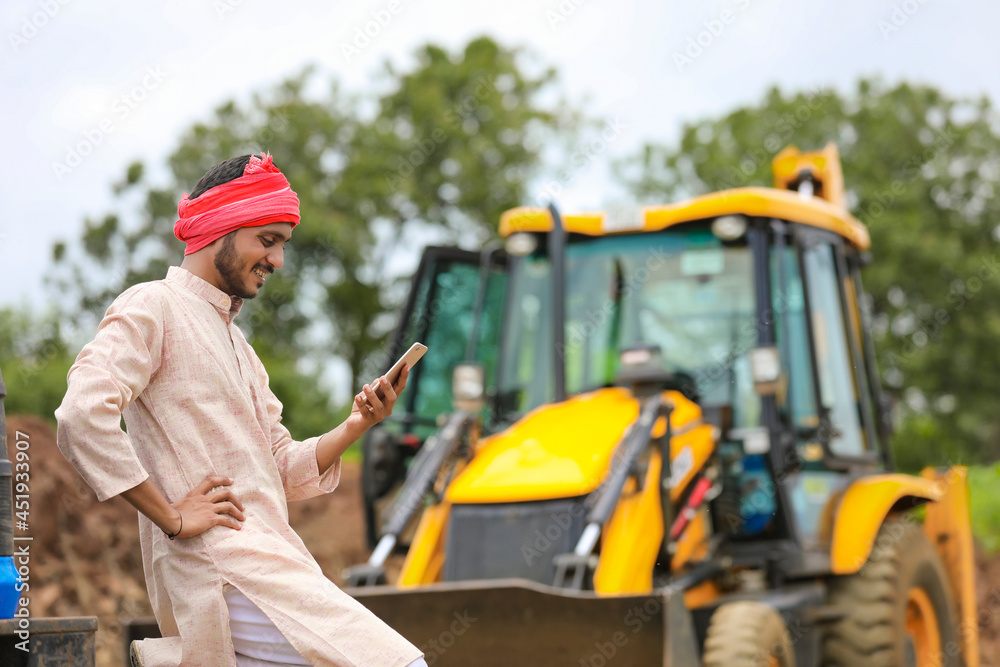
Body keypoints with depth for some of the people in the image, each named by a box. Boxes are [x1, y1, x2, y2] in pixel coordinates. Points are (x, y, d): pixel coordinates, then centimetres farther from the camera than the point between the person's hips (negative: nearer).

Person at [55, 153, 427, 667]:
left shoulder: (237, 345, 23)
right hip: (223, 571, -9)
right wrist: (171, 517, -14)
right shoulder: (152, 307, -3)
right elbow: (82, 417, -17)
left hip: (269, 561, 9)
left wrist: (354, 427, 4)